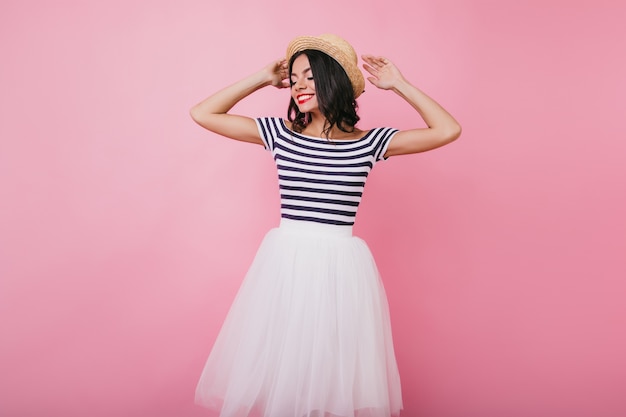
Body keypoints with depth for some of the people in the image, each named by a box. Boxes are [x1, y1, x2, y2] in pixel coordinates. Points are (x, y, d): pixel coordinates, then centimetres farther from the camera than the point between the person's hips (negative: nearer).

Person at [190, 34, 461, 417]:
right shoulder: (280, 133, 4)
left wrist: (399, 85, 3)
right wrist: (262, 79, 8)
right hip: (285, 263, 1)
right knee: (277, 373, 11)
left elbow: (448, 130, -3)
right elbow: (202, 114, 6)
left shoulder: (370, 142, 1)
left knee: (337, 377, 10)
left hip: (341, 266, -1)